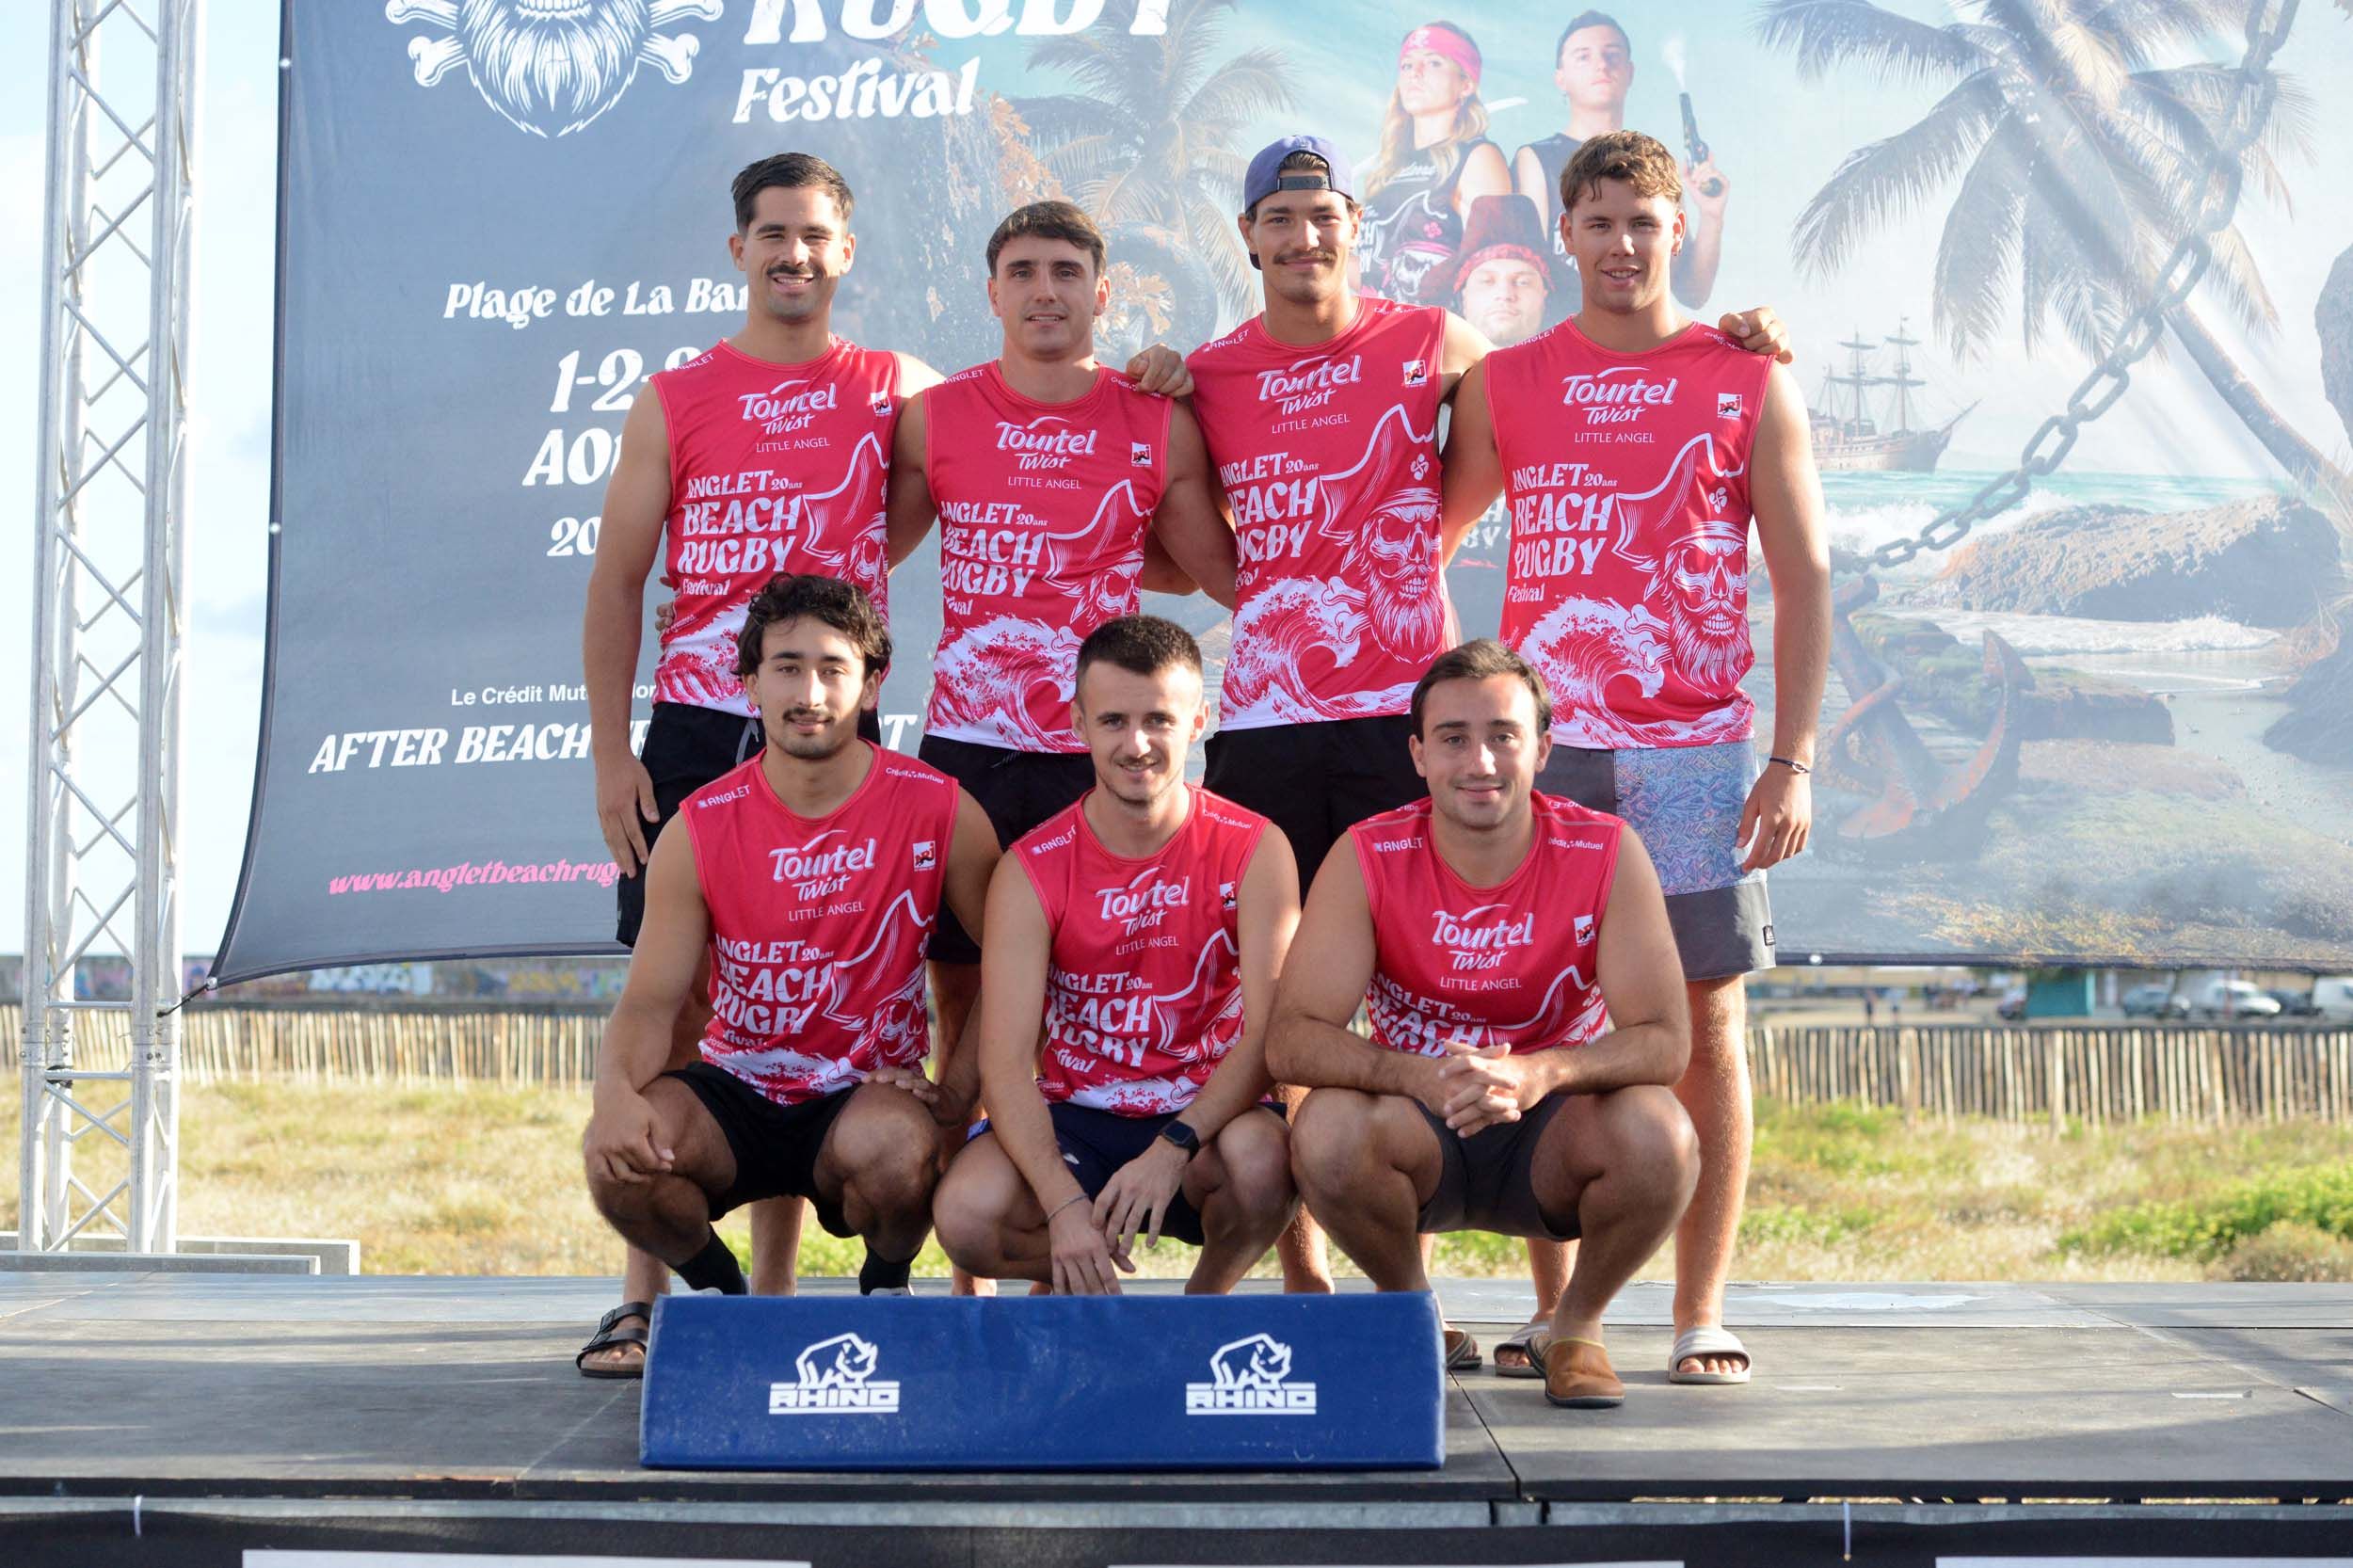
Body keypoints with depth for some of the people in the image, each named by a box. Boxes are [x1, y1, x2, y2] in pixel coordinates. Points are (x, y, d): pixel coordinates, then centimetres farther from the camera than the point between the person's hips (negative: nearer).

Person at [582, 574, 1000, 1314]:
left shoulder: (939, 812, -8)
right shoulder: (699, 829, -6)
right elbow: (650, 1002, -9)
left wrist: (955, 1095, -11)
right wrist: (616, 1090, -31)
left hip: (869, 1093, -1)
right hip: (735, 1092, 2)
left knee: (893, 1148, -37)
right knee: (617, 1153, -29)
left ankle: (886, 1286, 1)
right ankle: (718, 1288, 5)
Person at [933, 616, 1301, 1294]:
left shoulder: (1253, 850, -6)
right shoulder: (1032, 869, -6)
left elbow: (1269, 1032, -15)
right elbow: (1006, 1058, -15)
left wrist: (1173, 1148, -32)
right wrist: (1065, 1204, -31)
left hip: (1208, 1118, 0)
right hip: (1077, 1120, 0)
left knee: (1262, 1156, -36)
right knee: (967, 1213, -30)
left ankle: (1207, 1299, -2)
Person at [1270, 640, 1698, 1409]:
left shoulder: (1606, 854, -12)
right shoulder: (1368, 859, -12)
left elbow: (1664, 1040, -18)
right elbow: (1292, 1038, -19)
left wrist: (1541, 1073, -39)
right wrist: (1417, 1075, -39)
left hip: (1551, 1131, 0)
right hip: (1421, 1134, 0)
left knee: (1658, 1136, -32)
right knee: (1327, 1130, -32)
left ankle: (1578, 1325, -1)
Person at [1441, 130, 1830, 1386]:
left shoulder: (1748, 383, 6)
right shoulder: (1504, 385, 10)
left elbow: (1802, 579, 4)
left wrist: (1793, 759, -5)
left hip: (1694, 749, -1)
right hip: (1542, 749, 1)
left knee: (1706, 1021, -2)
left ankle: (1700, 1313, 4)